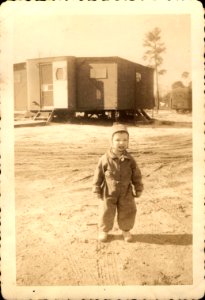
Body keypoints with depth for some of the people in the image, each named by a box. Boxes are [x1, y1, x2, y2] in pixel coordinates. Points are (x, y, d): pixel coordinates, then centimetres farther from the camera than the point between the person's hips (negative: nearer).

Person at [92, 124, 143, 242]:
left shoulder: (130, 160, -9)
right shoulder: (105, 159, -14)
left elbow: (137, 176, 1)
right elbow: (99, 174, -6)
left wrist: (138, 189, 3)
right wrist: (97, 189, -3)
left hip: (126, 192, 2)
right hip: (109, 192, -1)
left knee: (127, 212, 10)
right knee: (106, 212, 9)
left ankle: (126, 230, 34)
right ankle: (104, 230, 31)